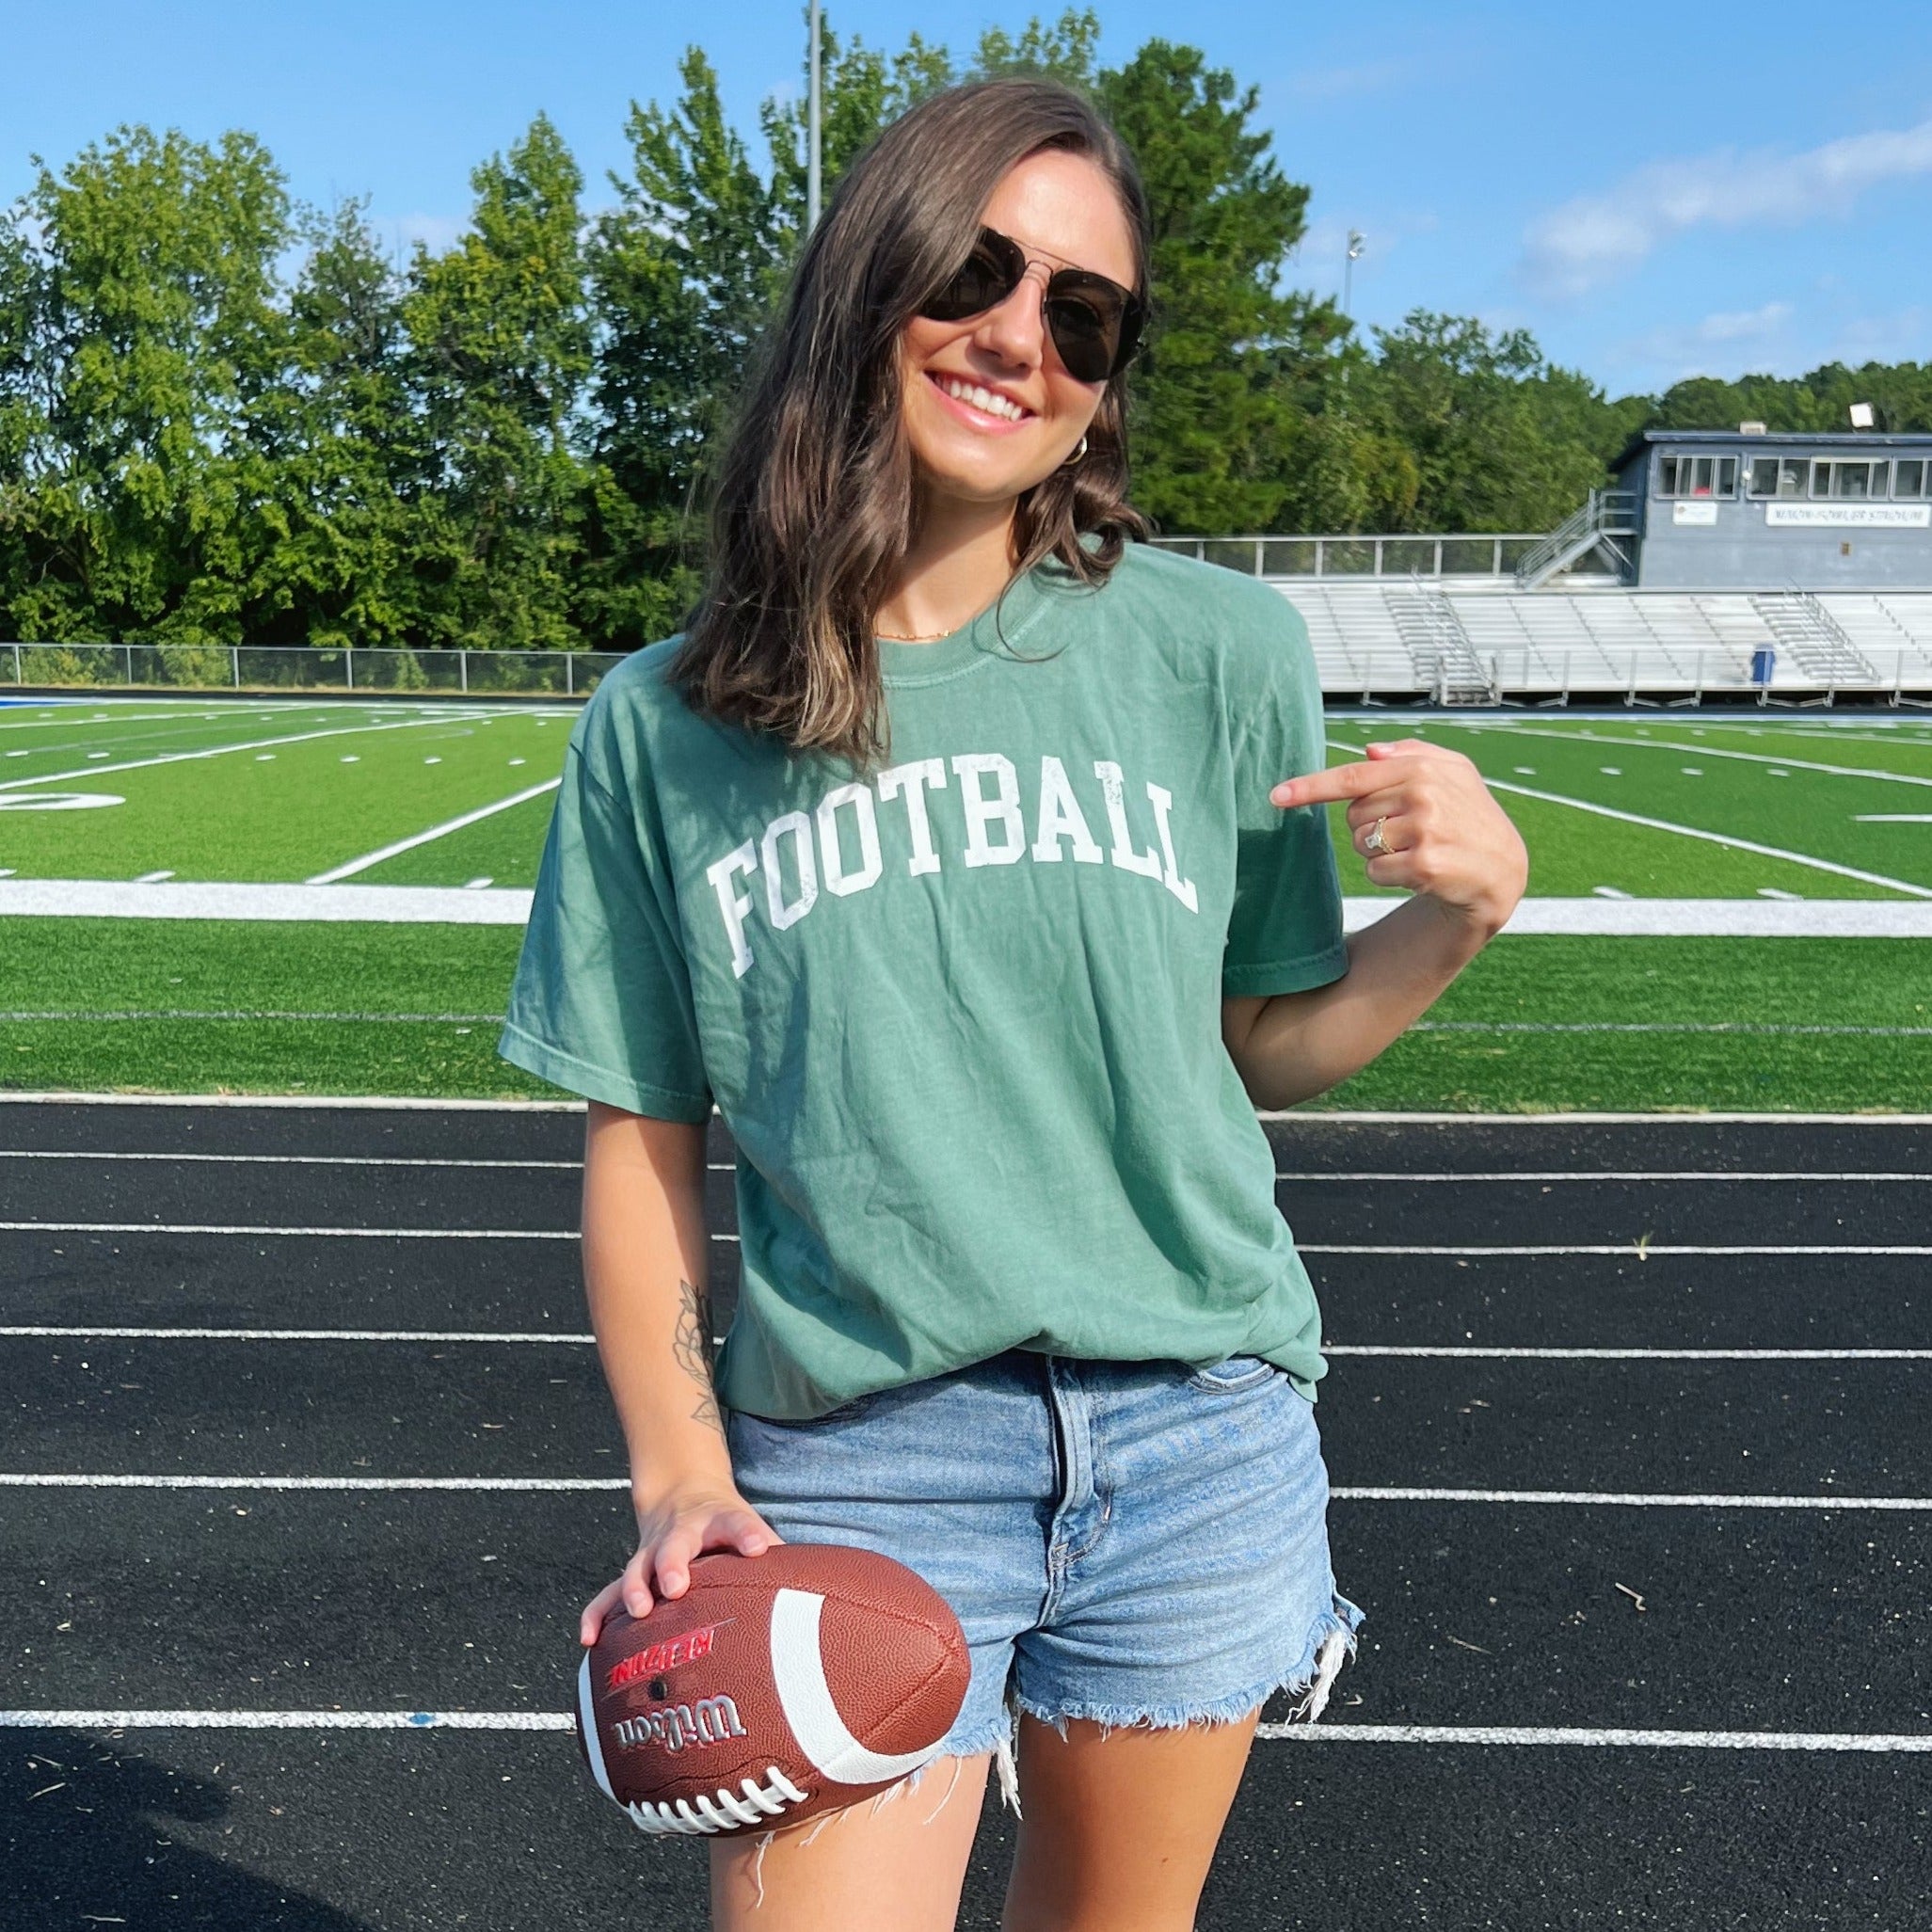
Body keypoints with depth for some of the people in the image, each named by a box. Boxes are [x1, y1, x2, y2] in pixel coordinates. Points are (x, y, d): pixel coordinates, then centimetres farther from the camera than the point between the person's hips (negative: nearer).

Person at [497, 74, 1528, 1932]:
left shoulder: (1220, 648, -2)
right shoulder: (656, 729, -2)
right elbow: (642, 1147, 3)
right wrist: (679, 1477, -6)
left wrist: (1463, 905, -12)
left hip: (1199, 1445, 2)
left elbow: (1264, 1047, 5)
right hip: (849, 1469, -1)